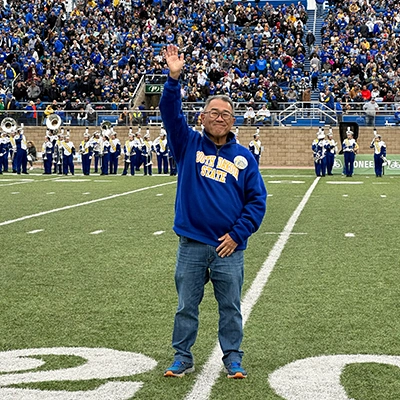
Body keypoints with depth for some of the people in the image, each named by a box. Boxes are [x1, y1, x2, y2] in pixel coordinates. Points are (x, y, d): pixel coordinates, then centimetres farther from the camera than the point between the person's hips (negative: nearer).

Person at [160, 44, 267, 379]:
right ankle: (183, 358, 22)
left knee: (231, 307, 9)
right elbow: (171, 114, -11)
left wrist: (238, 234, -7)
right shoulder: (189, 144, 3)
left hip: (229, 248, 0)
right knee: (186, 306, 9)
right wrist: (174, 78, -25)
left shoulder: (244, 157, 4)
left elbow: (257, 200, 2)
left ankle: (233, 358, 22)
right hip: (191, 245, 0)